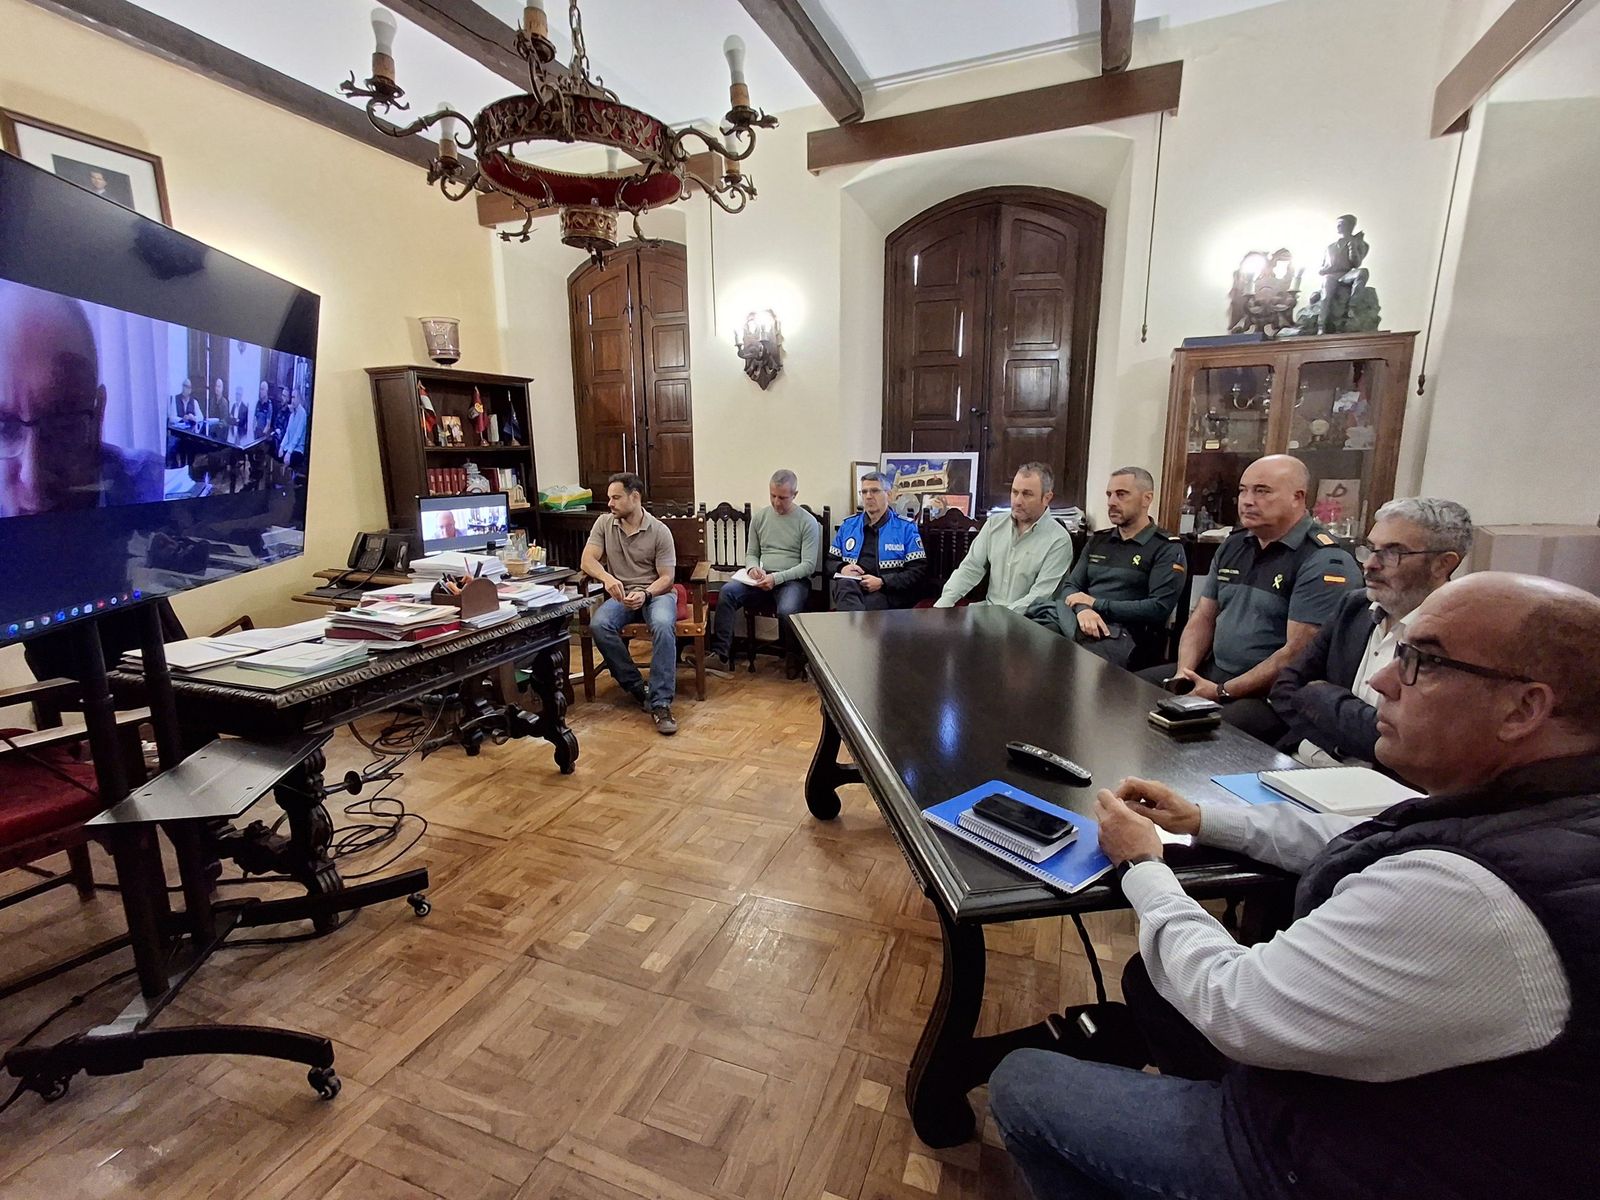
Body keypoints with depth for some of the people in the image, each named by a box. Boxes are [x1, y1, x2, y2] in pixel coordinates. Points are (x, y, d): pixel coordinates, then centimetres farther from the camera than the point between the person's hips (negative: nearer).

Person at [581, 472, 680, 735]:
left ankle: (660, 703, -32)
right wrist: (607, 578, -24)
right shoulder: (604, 523, 5)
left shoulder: (660, 531, -5)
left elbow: (666, 578, -6)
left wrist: (645, 594, -26)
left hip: (656, 592, -3)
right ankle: (637, 688, -17)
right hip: (621, 594, 3)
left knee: (663, 625, -36)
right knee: (598, 624, -29)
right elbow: (588, 560, -3)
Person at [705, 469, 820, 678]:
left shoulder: (808, 522, -2)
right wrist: (753, 567, -8)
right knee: (727, 592, -23)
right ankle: (721, 656, -24)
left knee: (786, 611, -36)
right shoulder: (760, 517, 11)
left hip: (793, 578, -4)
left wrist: (777, 578, -20)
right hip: (762, 577, 4)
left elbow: (809, 565, -8)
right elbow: (751, 554, 18)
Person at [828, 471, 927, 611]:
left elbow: (918, 570, 1)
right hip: (849, 586, 3)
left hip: (886, 593, -3)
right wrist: (842, 568, -1)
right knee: (845, 584, -38)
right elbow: (830, 560, 24)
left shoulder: (906, 527, 9)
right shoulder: (848, 525, 21)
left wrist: (882, 582, -12)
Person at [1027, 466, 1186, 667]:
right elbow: (1071, 587, 14)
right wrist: (1082, 610, -11)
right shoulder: (1098, 541, 22)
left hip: (1123, 634, -5)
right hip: (1079, 621, 5)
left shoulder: (1167, 549, 4)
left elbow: (1159, 608, -9)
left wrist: (1096, 604, -7)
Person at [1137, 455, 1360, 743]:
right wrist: (1183, 674, -5)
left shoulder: (1324, 562, -13)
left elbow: (1297, 654, -19)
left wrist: (1222, 692, -19)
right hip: (1212, 671, 8)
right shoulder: (1233, 544, 12)